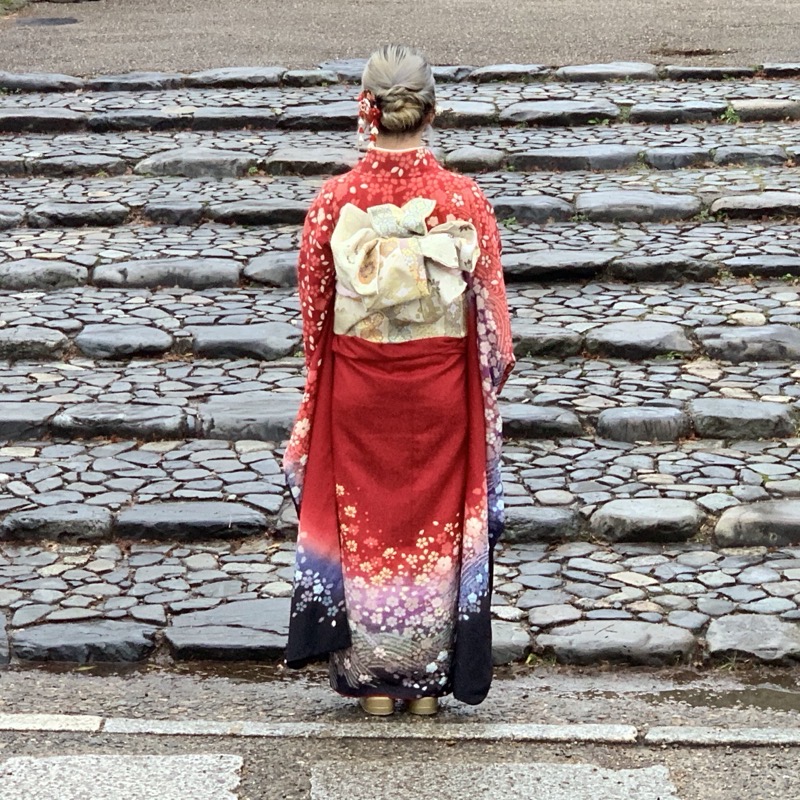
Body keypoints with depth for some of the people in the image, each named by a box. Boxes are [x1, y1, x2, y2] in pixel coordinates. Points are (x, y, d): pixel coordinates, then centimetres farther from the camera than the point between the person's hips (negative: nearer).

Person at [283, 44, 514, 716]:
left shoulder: (333, 202, -12)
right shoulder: (465, 201, -12)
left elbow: (313, 312, -2)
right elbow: (490, 315, -5)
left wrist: (317, 396, 13)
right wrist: (489, 381, 11)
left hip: (356, 390, 0)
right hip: (439, 390, 0)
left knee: (361, 525, 14)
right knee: (436, 527, 13)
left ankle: (372, 680, 23)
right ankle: (427, 679, 23)